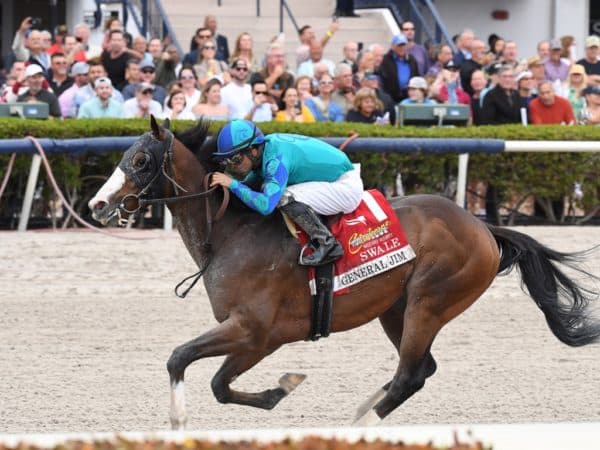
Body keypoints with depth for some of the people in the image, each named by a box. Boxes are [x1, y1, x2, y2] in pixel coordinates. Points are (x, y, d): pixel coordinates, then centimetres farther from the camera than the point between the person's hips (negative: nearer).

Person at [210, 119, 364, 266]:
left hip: (346, 186, -10)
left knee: (285, 197, -26)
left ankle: (327, 244, -14)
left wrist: (233, 184, -30)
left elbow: (265, 205, -38)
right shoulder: (265, 146, -3)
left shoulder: (276, 159, -29)